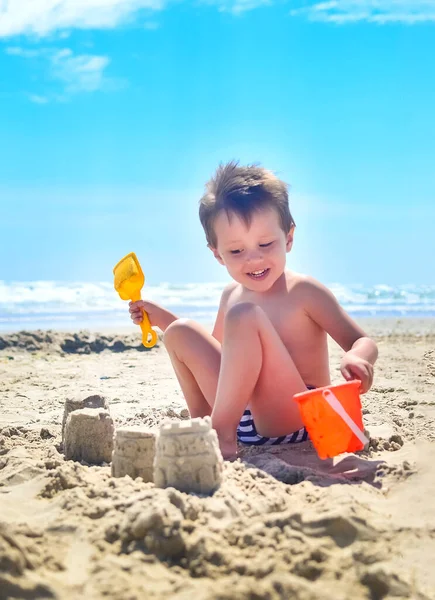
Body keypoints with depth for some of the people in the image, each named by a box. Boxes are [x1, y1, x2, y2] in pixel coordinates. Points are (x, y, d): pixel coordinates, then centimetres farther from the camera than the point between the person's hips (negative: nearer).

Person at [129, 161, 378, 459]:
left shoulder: (303, 291, -9)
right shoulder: (232, 295, 11)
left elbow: (364, 342, -10)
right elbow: (224, 355, 27)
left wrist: (356, 358, -36)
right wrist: (161, 317, 21)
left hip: (296, 420, -7)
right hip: (239, 411, 8)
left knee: (244, 315, -28)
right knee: (179, 332, 7)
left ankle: (221, 435, -26)